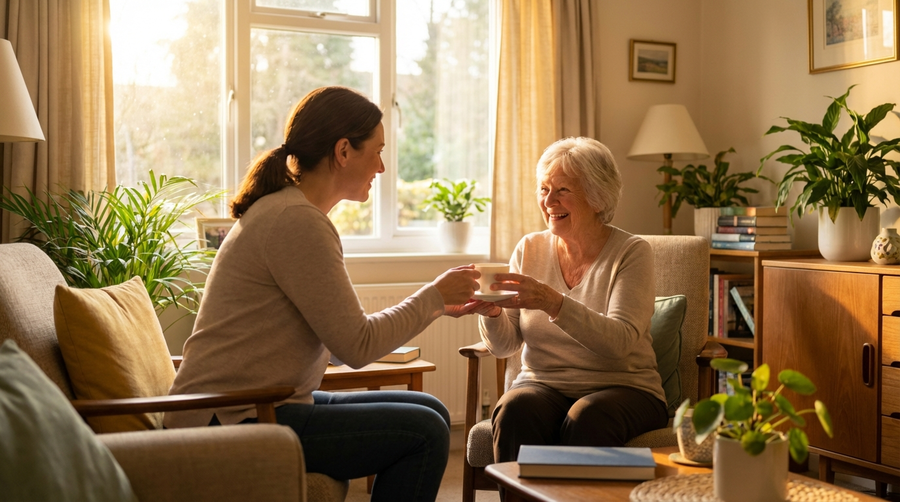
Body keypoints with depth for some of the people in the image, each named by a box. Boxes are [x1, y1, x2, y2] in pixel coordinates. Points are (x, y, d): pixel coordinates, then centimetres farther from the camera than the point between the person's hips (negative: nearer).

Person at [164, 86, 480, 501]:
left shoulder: (286, 210, 14)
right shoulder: (297, 221, -18)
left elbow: (344, 329, 14)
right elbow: (357, 346, -19)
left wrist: (438, 306, 10)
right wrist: (434, 296, -6)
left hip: (257, 408, 10)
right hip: (234, 423, -10)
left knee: (431, 413, 9)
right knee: (424, 433, -15)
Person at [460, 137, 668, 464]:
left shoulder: (631, 252, -5)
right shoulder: (529, 249, 7)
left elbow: (620, 341, -21)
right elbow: (504, 346, 5)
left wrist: (553, 303, -33)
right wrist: (491, 311, -17)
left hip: (621, 388, -2)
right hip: (543, 384, 3)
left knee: (586, 419, -34)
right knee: (515, 409, -29)